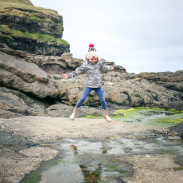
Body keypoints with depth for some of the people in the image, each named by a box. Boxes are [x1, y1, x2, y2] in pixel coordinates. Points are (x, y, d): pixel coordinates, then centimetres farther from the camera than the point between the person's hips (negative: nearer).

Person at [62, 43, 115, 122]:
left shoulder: (99, 63, 3)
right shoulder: (85, 65, -7)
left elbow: (104, 68, 22)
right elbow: (77, 71, -4)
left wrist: (111, 68, 12)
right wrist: (68, 75, -11)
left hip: (98, 85, 3)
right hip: (89, 85, -3)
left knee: (102, 100, 4)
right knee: (82, 98, -8)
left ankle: (105, 114, 24)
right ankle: (74, 112, 8)